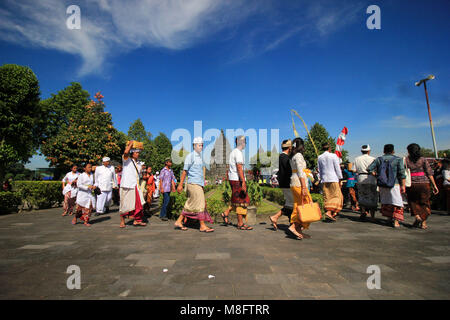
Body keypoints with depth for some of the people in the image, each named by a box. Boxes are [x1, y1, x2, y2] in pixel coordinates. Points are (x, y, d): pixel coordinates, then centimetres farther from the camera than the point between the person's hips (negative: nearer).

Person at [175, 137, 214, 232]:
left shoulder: (200, 157, 18)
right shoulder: (190, 156, -7)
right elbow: (184, 171, -8)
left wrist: (203, 181, 18)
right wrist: (180, 185, -9)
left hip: (199, 184, 8)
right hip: (193, 183, -8)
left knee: (190, 205, 11)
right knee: (200, 204, -7)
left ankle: (179, 222, 20)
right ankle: (202, 226, 0)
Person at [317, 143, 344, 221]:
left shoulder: (319, 157, 8)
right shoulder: (333, 156, -6)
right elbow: (337, 168, -5)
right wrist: (340, 180, 0)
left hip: (324, 180, 5)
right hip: (333, 179, -5)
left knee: (327, 197, 8)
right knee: (336, 196, 1)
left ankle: (330, 212, 8)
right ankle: (329, 212, -12)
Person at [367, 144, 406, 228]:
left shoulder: (378, 159, 5)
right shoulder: (398, 159, 0)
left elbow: (369, 169, -3)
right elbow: (401, 173, -5)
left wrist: (374, 173, 16)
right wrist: (403, 186, -4)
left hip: (382, 184, 3)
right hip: (394, 184, -3)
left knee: (385, 201, 16)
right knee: (396, 202, 0)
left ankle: (389, 217, 26)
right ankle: (396, 221, -7)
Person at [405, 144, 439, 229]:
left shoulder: (406, 160, 1)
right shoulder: (423, 159, 3)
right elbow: (429, 173, -1)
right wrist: (434, 185, 0)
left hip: (411, 184, -1)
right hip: (424, 183, 1)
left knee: (413, 201, 18)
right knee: (424, 202, 12)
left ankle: (417, 216, -1)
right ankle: (423, 223, 12)